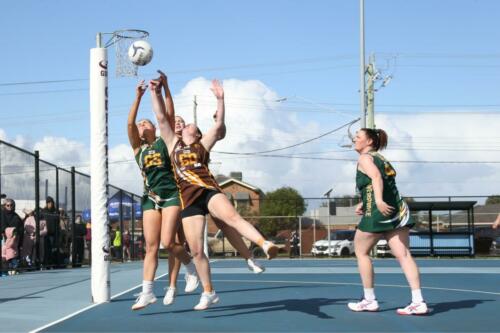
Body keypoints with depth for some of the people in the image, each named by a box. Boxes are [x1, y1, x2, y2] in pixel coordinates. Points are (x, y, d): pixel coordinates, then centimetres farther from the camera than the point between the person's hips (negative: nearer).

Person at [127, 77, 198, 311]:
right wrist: (138, 96, -5)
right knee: (151, 246, -1)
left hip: (171, 195, -3)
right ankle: (147, 293, 0)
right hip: (150, 198, 3)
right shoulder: (138, 148, 13)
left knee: (167, 242, -14)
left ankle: (191, 268, 12)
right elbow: (129, 123, 1)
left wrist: (165, 88, -5)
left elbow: (169, 115, 0)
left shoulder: (165, 141, 10)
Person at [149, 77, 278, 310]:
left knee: (232, 216, -32)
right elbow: (161, 118, 14)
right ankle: (208, 293, 12)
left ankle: (264, 244, -48)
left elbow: (218, 125, 9)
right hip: (188, 200, 1)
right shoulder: (173, 143, 22)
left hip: (208, 190, -1)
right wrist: (156, 93, 7)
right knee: (196, 250, 0)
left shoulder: (203, 144, 20)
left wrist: (219, 99, 2)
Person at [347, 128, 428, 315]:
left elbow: (376, 176, -20)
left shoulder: (365, 158, 0)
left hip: (378, 212, -7)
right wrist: (365, 203, 29)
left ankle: (369, 300, 12)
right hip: (398, 211, 7)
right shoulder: (381, 159, 25)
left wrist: (378, 201, -34)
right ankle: (418, 302, -10)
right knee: (403, 255, -1)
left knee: (361, 251, 9)